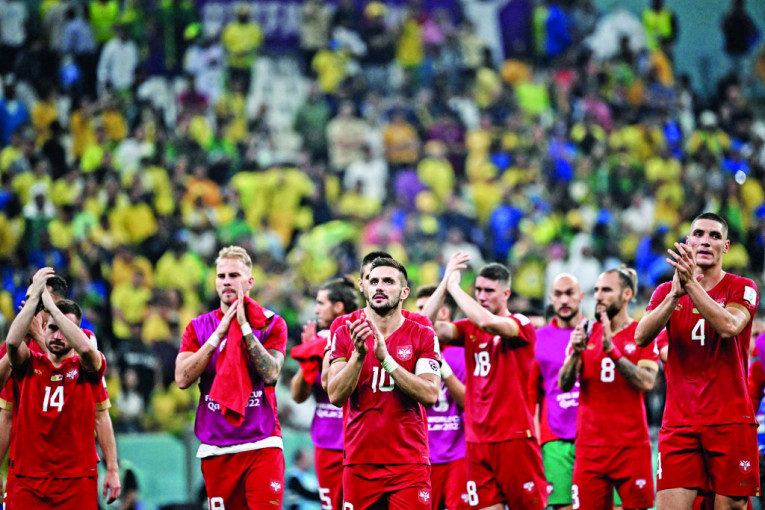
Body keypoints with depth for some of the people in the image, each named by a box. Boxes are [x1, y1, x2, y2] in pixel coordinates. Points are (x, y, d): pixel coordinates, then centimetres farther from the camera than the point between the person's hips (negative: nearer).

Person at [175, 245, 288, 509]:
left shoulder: (272, 324, 4)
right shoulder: (200, 327, 9)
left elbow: (270, 374, -12)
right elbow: (182, 378, -6)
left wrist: (244, 327, -12)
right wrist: (219, 333, -9)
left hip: (261, 445, -2)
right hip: (216, 447, 2)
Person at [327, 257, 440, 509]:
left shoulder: (423, 336, 3)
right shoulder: (345, 335, 7)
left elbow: (430, 394, -10)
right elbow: (335, 396, -4)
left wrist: (386, 359, -18)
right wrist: (359, 354, -18)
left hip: (409, 462, -1)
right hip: (359, 463, 1)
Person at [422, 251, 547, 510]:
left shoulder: (521, 325, -5)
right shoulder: (469, 328, 11)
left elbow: (486, 322, -24)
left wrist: (454, 286, -13)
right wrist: (445, 282, -6)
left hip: (514, 438, -5)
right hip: (477, 440, 5)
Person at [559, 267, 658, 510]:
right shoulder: (586, 333, 10)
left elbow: (647, 382, -14)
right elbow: (564, 385, 3)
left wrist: (612, 350, -23)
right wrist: (576, 353, -15)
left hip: (631, 445, -3)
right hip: (590, 445, 3)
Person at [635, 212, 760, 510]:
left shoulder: (741, 289, 3)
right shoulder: (666, 291, 11)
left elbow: (728, 327, -18)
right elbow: (641, 337, -6)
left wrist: (692, 284, -24)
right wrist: (675, 295, -19)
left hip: (730, 422, -2)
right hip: (679, 424, 2)